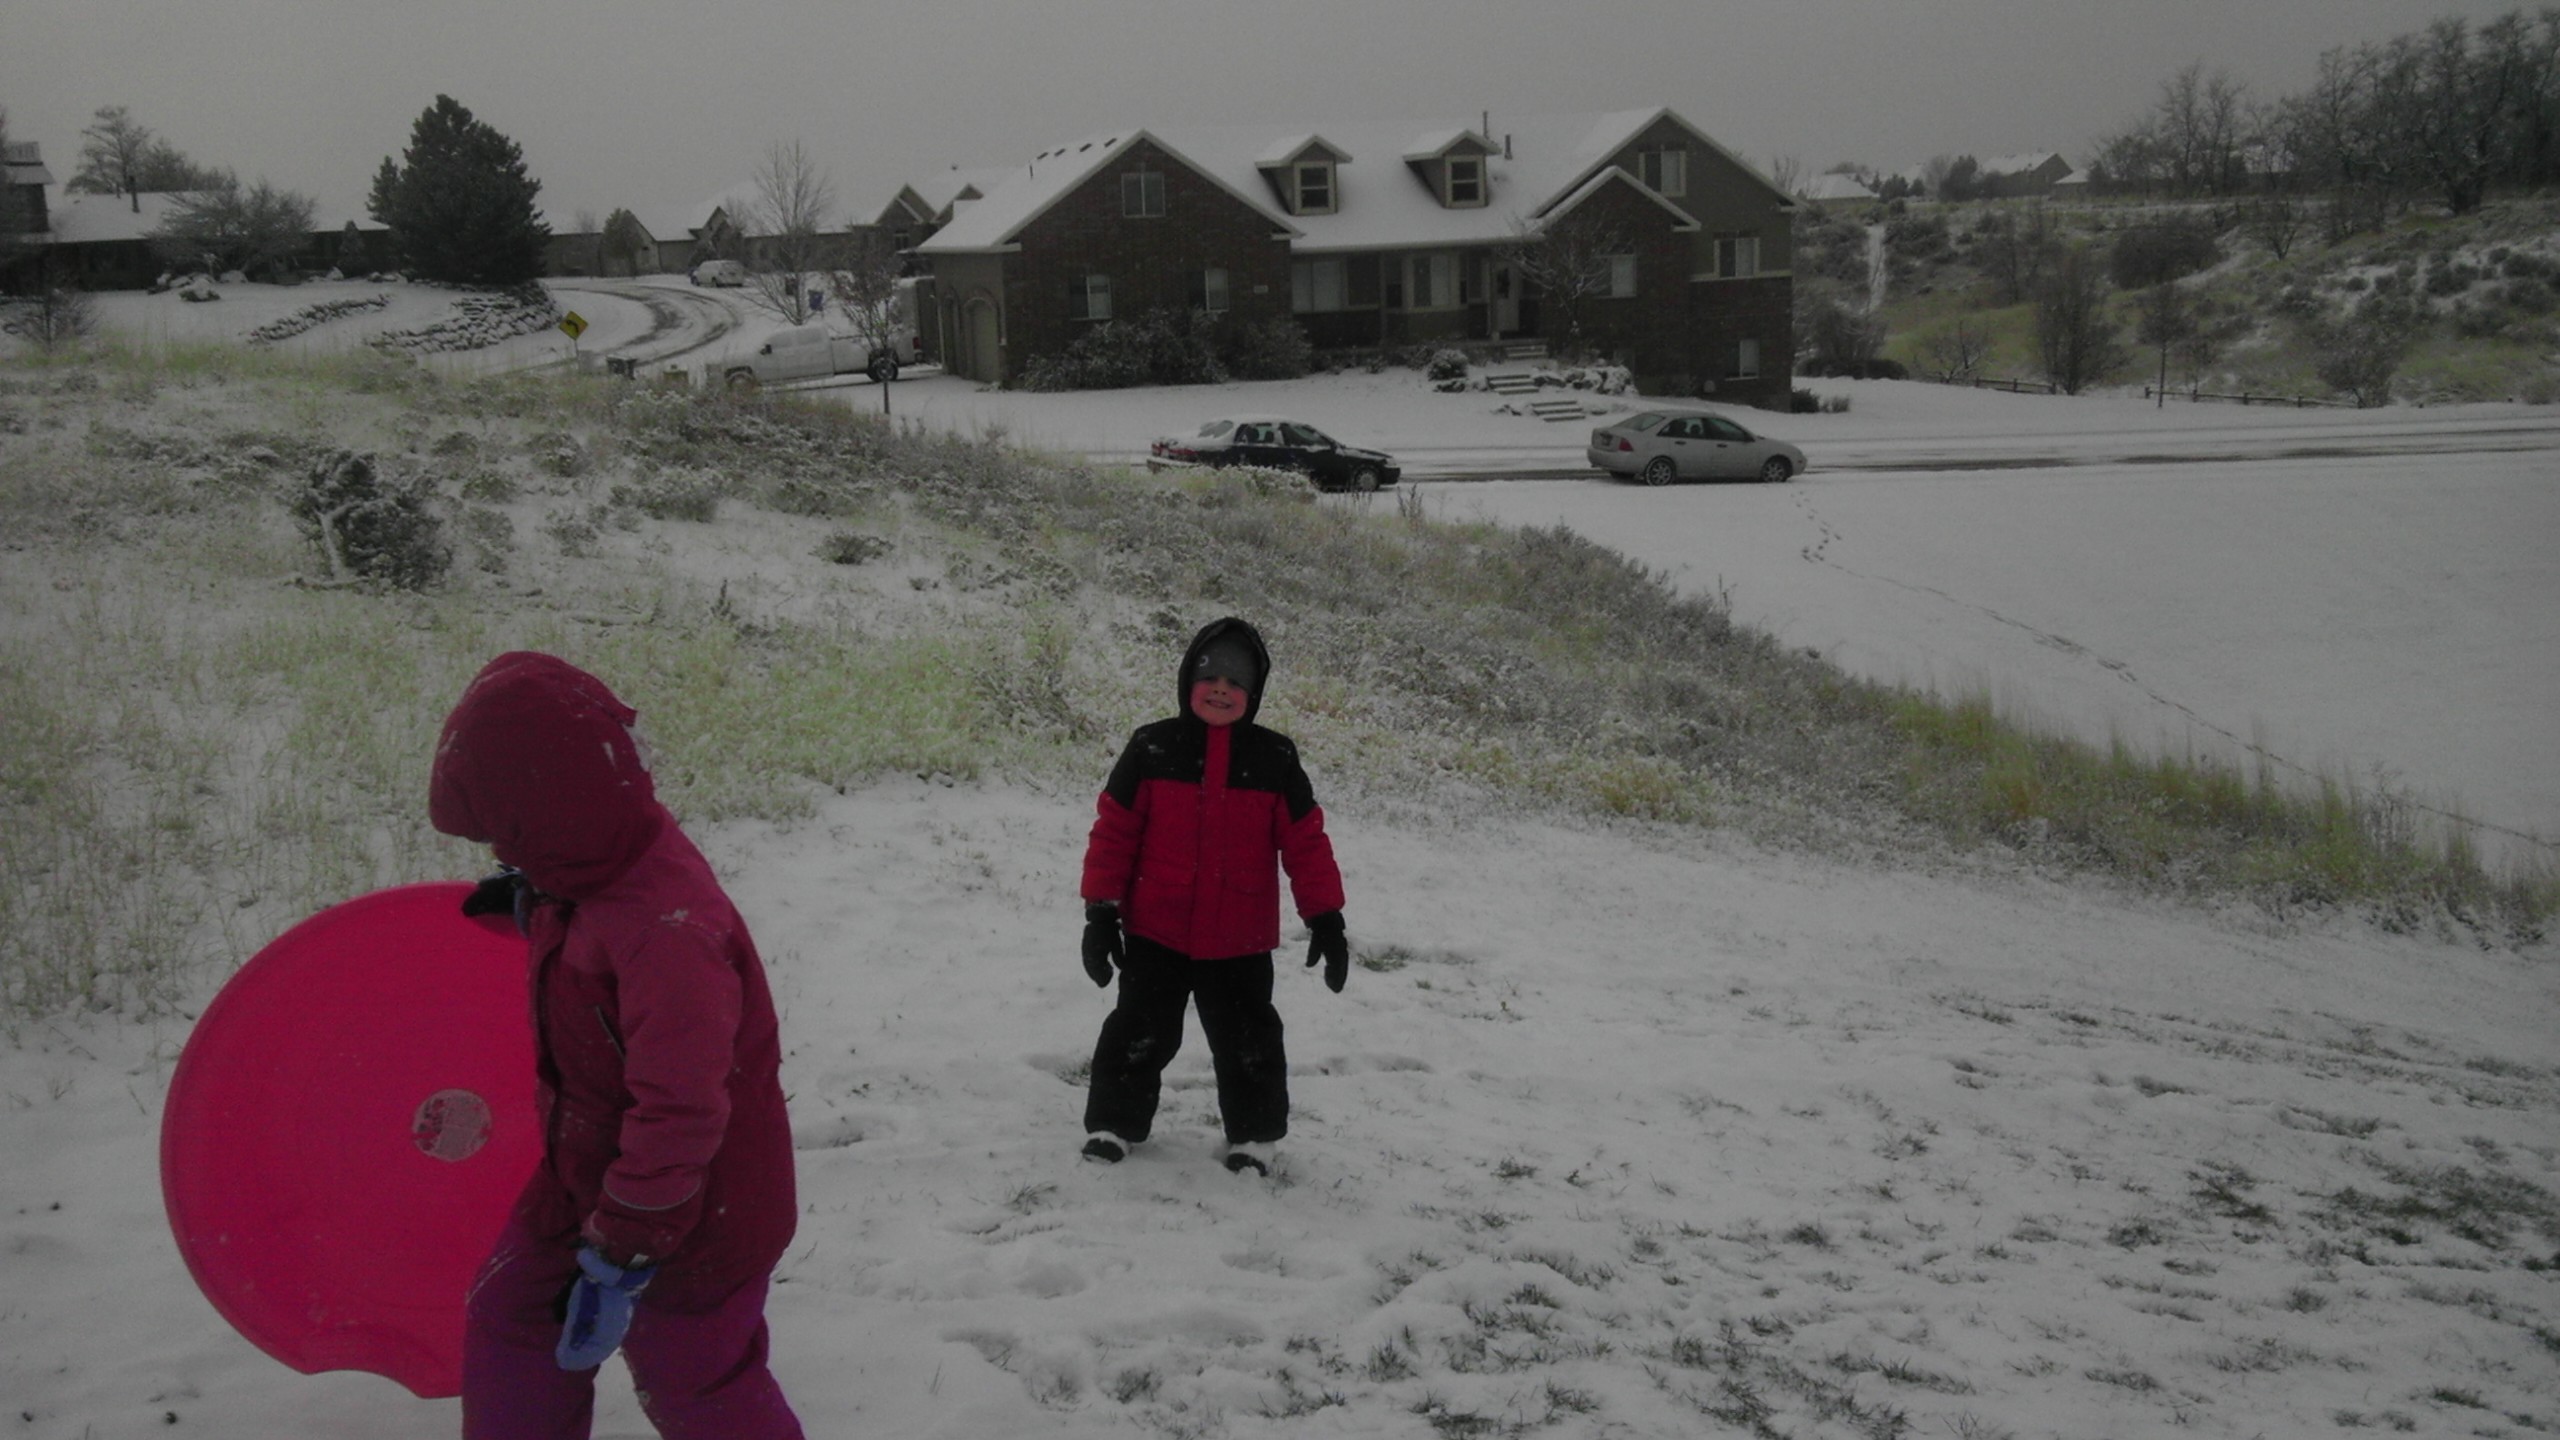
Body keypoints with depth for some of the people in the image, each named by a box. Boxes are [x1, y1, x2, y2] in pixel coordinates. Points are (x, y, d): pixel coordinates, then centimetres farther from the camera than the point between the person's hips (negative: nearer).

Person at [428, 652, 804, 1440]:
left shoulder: (668, 930, -36)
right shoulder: (605, 865, -7)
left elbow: (680, 1113, -34)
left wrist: (618, 1256, -27)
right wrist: (533, 901, 5)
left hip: (688, 1216, -9)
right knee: (508, 1315, 19)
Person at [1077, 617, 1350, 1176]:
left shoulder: (1275, 759, -2)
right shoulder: (1152, 749, -5)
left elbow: (1306, 842, 1)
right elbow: (1113, 831, -3)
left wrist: (1325, 918, -3)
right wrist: (1101, 911, -6)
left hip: (1238, 941, 1)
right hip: (1155, 933, -1)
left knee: (1248, 1041, 12)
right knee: (1139, 1034, 9)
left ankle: (1253, 1135, 27)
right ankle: (1112, 1123, 24)